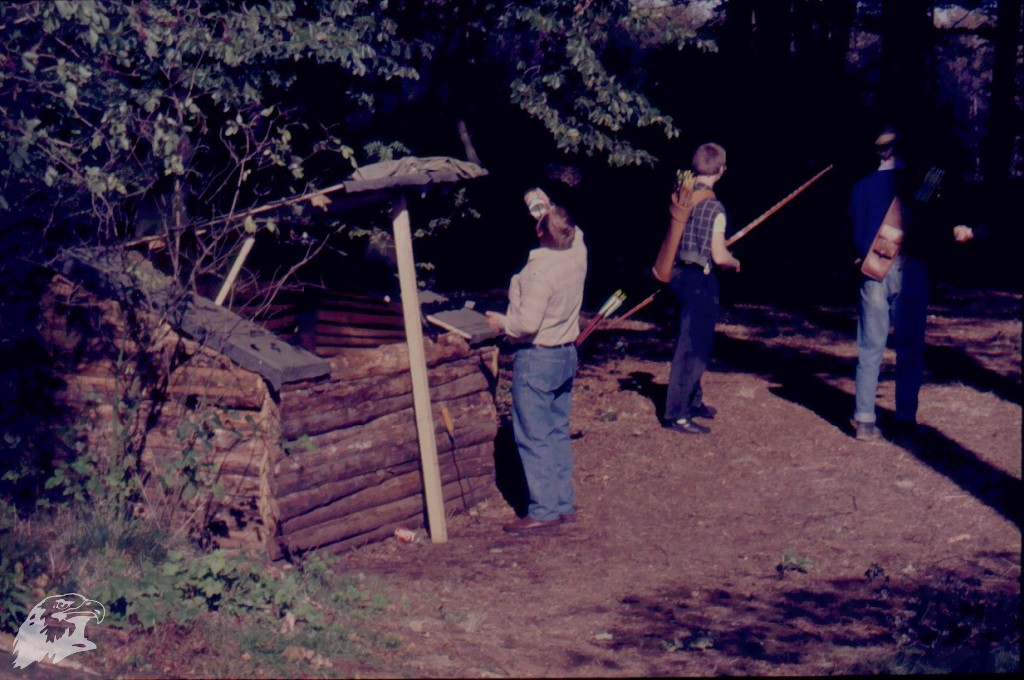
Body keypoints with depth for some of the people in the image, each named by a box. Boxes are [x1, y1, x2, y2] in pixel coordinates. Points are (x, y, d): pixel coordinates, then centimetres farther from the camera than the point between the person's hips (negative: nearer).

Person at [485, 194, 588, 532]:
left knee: (534, 438, -1)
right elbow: (572, 229, 23)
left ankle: (544, 510, 1)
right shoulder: (578, 253, -2)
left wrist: (501, 323, -8)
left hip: (536, 358, -8)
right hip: (567, 354, 8)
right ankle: (564, 504, 20)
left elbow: (528, 323, -25)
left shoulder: (540, 270, -24)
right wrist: (546, 208, 30)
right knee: (558, 433, 15)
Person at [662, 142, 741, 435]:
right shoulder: (714, 207, -17)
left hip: (679, 275, 8)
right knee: (693, 347, -4)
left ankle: (693, 401, 33)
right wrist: (735, 262, 2)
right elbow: (719, 257, -19)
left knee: (692, 342, 21)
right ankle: (676, 413, -3)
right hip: (700, 280, -8)